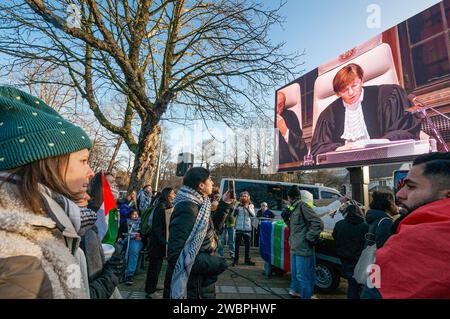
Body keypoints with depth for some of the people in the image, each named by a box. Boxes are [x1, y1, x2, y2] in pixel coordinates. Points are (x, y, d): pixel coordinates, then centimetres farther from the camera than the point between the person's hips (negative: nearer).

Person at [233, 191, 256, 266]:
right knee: (237, 244, 1)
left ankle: (247, 259, 21)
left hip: (247, 228, 1)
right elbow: (234, 214, -5)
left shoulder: (251, 205, 6)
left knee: (247, 244, 9)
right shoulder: (238, 205, 3)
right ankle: (235, 259, 10)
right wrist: (237, 207, -18)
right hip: (239, 227, -1)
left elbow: (253, 215, -7)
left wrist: (248, 208, -18)